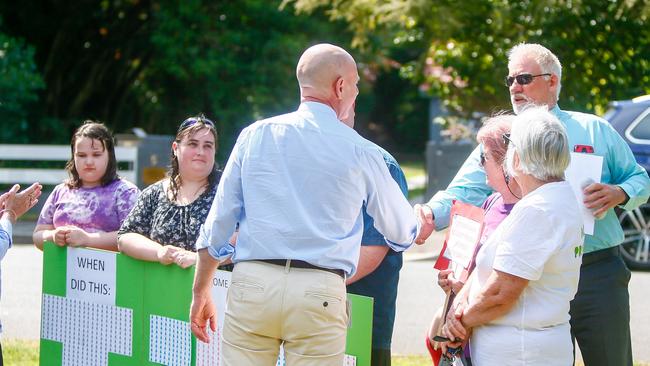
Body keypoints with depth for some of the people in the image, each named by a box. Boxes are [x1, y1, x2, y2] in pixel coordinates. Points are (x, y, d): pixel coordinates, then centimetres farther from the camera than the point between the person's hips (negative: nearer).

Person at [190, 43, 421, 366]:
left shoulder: (255, 135, 8)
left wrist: (200, 293, 19)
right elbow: (402, 234, 17)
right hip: (319, 294, -2)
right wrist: (417, 227, 42)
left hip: (251, 281, 2)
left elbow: (218, 222, 10)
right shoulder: (360, 152, 4)